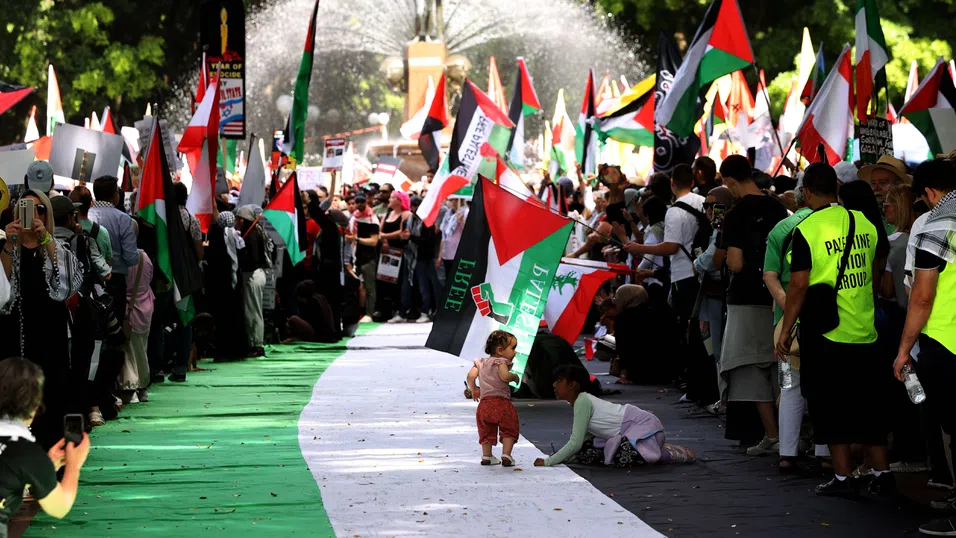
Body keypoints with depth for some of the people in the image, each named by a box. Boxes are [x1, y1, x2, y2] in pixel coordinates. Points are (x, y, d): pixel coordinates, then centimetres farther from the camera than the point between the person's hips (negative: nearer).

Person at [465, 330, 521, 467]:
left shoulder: (481, 363, 16)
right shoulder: (501, 362, -4)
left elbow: (471, 376, 5)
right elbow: (504, 376, -22)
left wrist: (473, 389, 19)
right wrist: (515, 377, -2)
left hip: (484, 402, 6)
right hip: (501, 402, -6)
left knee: (487, 430, 18)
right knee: (508, 430, 5)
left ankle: (486, 456, 21)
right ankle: (506, 455, -3)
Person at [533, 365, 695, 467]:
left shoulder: (582, 401, -17)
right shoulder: (584, 400, 11)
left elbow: (575, 444, -20)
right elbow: (582, 442, 15)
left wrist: (548, 462, -13)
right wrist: (560, 458, 4)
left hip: (644, 425, -10)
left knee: (622, 458, -36)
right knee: (585, 454, 2)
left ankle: (669, 453, -10)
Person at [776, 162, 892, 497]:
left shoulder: (807, 230, -12)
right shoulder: (864, 224, 4)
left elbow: (799, 285, -14)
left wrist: (786, 329, -5)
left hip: (825, 332, -5)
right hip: (864, 331, 5)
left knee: (830, 407, 3)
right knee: (867, 404, 13)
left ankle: (844, 476, 3)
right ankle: (882, 473, 14)